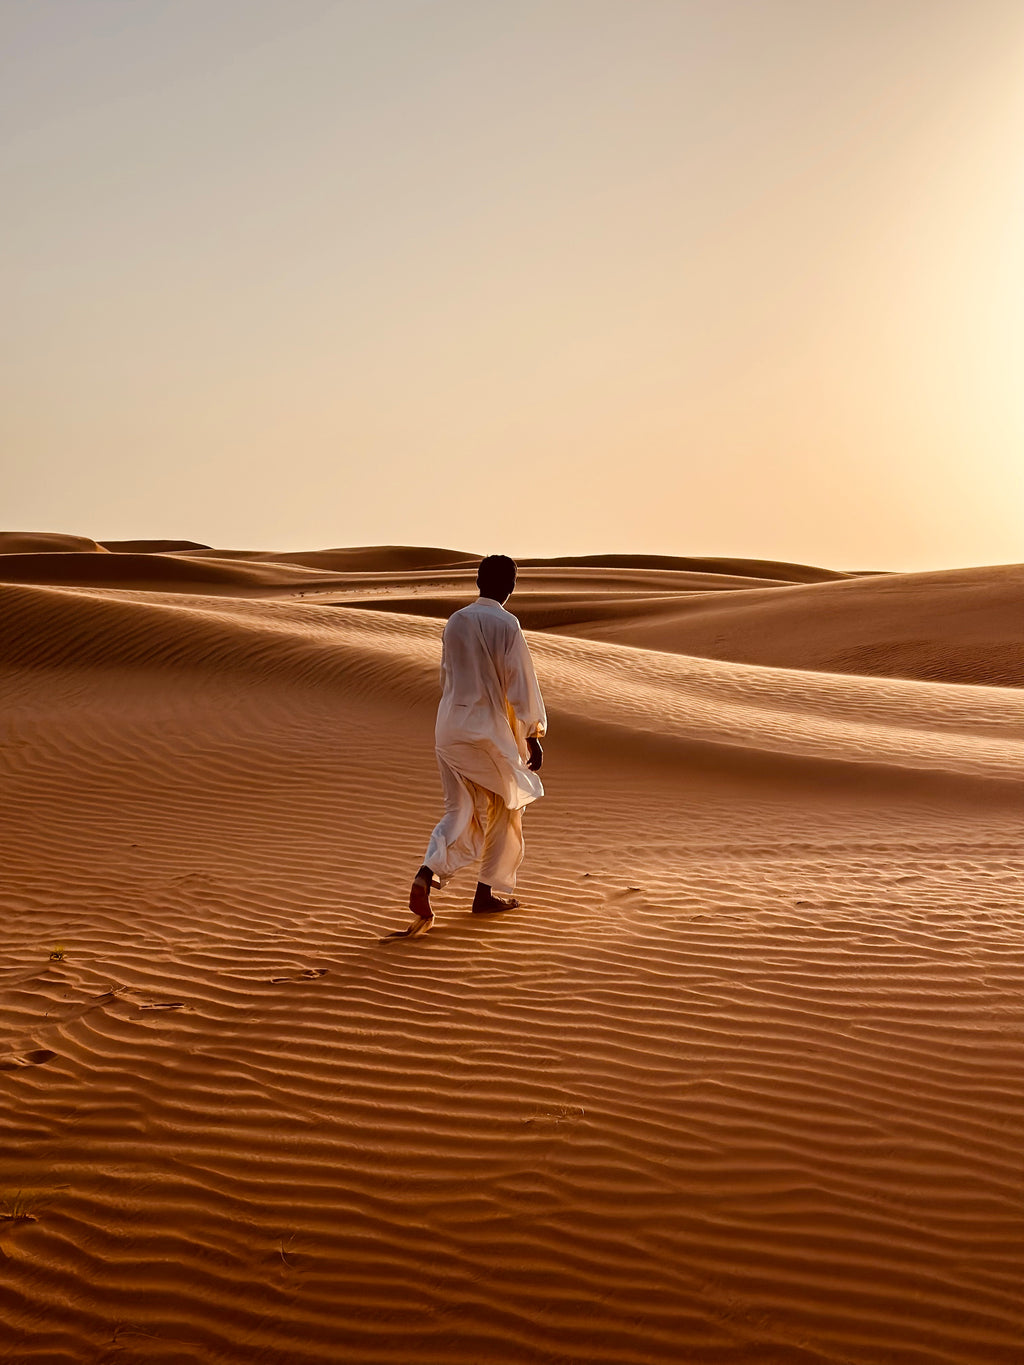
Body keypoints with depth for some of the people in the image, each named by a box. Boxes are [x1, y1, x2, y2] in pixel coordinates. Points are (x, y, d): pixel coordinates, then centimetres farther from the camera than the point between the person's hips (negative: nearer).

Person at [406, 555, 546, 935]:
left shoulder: (455, 622, 4)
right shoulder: (506, 624, -13)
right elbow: (521, 685, -13)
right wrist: (533, 737, -4)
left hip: (450, 727, 5)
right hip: (491, 729, -5)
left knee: (460, 811, 11)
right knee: (506, 810, 15)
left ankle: (428, 874, -13)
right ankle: (489, 890, 20)